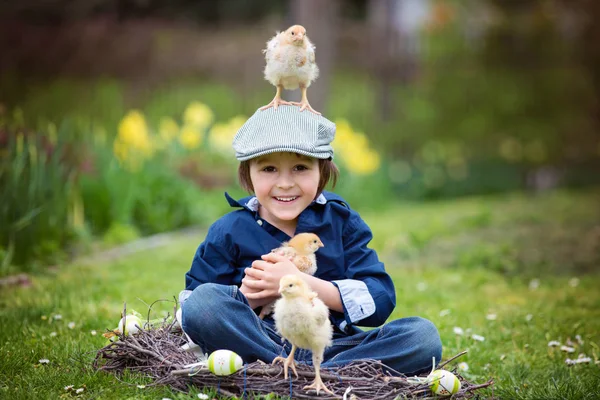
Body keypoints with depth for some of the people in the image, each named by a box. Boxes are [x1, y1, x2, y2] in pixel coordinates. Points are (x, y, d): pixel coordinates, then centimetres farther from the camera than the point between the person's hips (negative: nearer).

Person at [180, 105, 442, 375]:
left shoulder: (341, 221, 5)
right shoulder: (228, 233, 2)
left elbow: (379, 302, -5)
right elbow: (193, 309, 4)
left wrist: (300, 283, -15)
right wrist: (246, 297, -15)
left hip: (334, 347, 1)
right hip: (257, 344, -1)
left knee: (423, 335, -21)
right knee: (203, 300, -28)